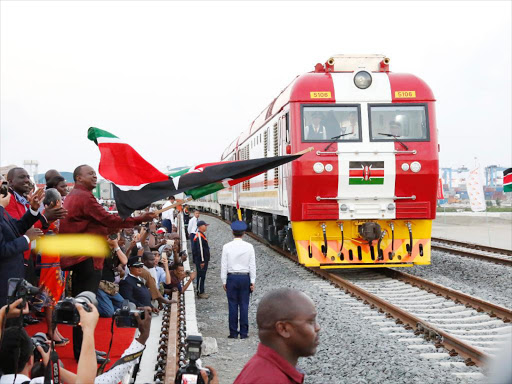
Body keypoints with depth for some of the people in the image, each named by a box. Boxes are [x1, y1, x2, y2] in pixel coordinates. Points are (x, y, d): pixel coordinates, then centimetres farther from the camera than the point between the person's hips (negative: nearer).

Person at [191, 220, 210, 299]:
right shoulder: (199, 236, -19)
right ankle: (200, 293, 1)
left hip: (203, 260, 10)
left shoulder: (202, 235, 15)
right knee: (201, 276, -4)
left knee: (202, 276, 14)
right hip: (200, 261, -10)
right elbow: (200, 249, -22)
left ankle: (201, 291, 21)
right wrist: (202, 261, -22)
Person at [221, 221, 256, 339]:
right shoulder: (249, 247, -4)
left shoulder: (227, 247, -5)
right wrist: (252, 282, 5)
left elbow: (224, 265, -2)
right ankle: (244, 332, 7)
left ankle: (233, 332, 7)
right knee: (244, 305, 5)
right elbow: (252, 265, -1)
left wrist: (224, 281, 5)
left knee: (232, 305, 4)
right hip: (245, 278, 0)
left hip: (231, 277, 0)